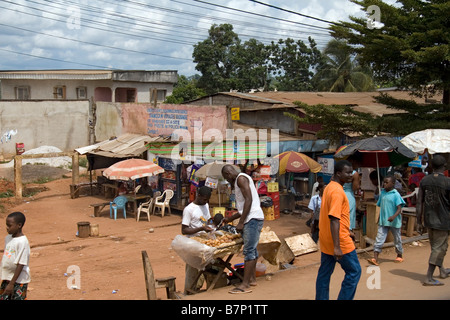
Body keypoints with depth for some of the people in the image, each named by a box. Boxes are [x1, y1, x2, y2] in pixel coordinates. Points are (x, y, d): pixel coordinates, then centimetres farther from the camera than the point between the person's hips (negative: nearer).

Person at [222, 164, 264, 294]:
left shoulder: (241, 178, -7)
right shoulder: (238, 182, 24)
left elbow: (249, 200, -18)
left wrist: (241, 222, -18)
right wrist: (230, 219, 32)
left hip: (253, 219, -11)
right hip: (252, 219, 11)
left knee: (248, 250, -12)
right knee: (252, 249, 16)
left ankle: (245, 285, -13)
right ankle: (252, 278, 25)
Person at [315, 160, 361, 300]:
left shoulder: (329, 187, 12)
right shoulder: (337, 191, -20)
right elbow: (334, 220, -26)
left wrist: (347, 231, 28)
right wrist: (337, 247, -29)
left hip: (326, 240, 9)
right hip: (340, 241, -9)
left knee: (324, 273, 12)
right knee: (354, 271, 3)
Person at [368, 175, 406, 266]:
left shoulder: (396, 195, -13)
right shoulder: (382, 193, 5)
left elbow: (399, 209, -18)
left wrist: (394, 216, -35)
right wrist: (379, 219, 18)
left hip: (394, 222, -4)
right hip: (383, 221, 4)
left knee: (397, 240, 15)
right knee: (379, 239, -5)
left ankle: (400, 255, 35)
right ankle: (375, 258, -9)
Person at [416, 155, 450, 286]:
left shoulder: (424, 181, -1)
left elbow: (419, 203, 1)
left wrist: (419, 221, 7)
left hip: (429, 219, 6)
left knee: (436, 246, 22)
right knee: (438, 248, 1)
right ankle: (429, 278, 1)